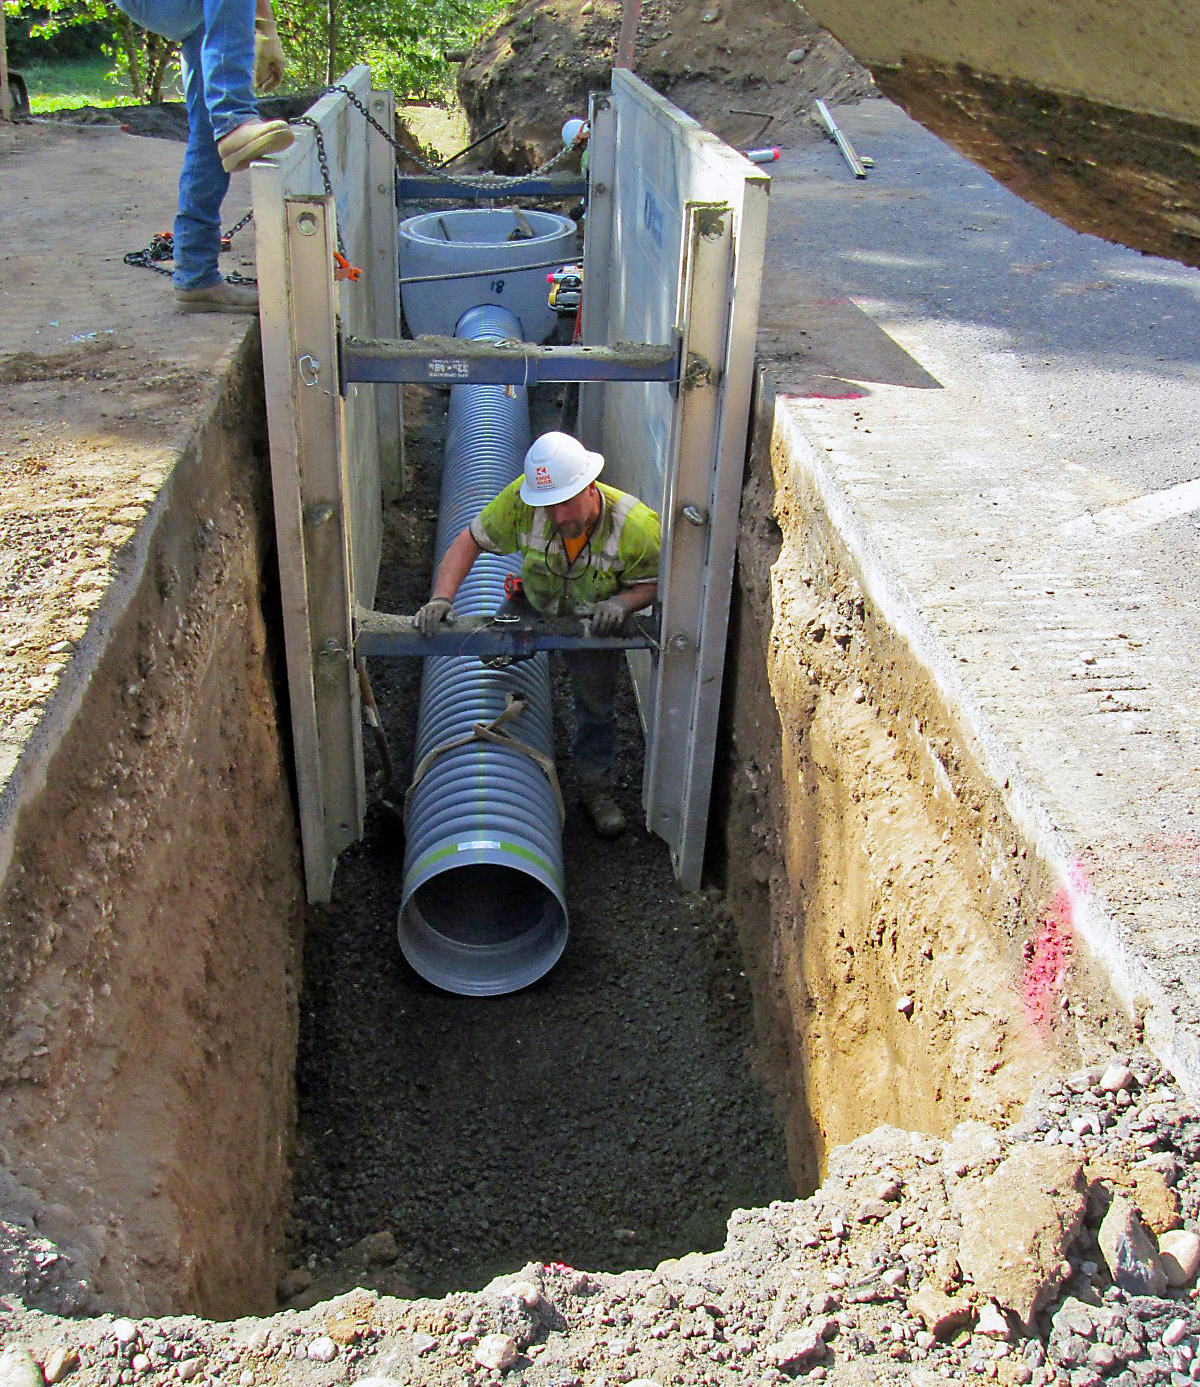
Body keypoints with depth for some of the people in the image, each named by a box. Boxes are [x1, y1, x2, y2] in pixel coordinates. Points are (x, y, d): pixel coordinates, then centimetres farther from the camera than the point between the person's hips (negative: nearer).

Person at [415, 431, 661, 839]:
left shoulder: (636, 526, -36)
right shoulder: (522, 499, -36)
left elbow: (650, 584, -19)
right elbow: (470, 542, -24)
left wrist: (622, 602, -41)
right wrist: (442, 596, -37)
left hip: (595, 621, -1)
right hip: (531, 607, 1)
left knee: (597, 705, 11)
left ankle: (596, 787, 34)